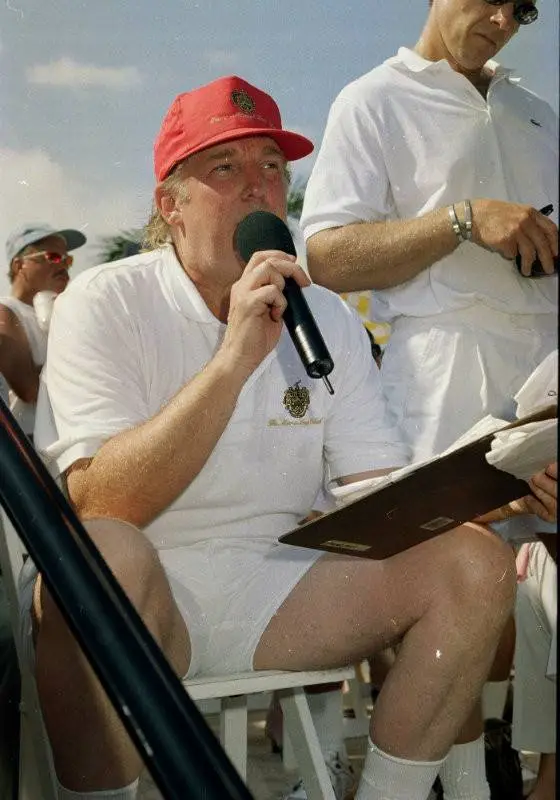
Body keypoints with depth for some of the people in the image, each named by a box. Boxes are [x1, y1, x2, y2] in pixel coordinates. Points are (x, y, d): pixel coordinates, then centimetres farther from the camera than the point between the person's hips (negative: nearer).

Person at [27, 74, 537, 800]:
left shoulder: (329, 318, 8)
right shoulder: (105, 302, -7)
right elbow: (100, 506, -21)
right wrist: (236, 358, -28)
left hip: (273, 587, 5)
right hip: (132, 599, -5)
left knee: (473, 562, -12)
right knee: (103, 556, -38)